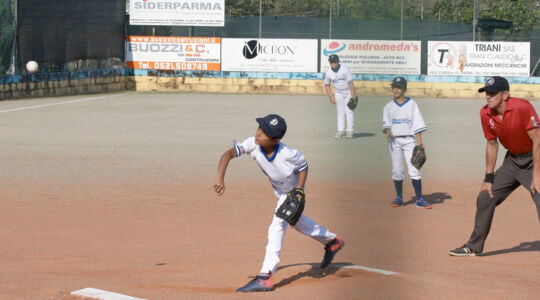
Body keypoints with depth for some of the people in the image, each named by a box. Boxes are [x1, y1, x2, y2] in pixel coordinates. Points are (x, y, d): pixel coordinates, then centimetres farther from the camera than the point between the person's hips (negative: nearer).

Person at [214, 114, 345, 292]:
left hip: (293, 191, -7)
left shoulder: (287, 155, -38)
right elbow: (229, 154, -37)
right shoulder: (253, 144, -32)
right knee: (297, 222, 26)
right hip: (279, 190, 7)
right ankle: (332, 241, 49)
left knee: (277, 226, -18)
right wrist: (220, 178, -51)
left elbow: (303, 166, -18)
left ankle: (265, 277, -20)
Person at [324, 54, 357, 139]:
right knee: (340, 112, 2)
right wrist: (331, 96, -3)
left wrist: (353, 96, -25)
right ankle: (341, 130, 3)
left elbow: (350, 83, -22)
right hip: (338, 93, 4)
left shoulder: (345, 69, -21)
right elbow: (326, 85, 6)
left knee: (349, 111, -8)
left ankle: (349, 130, -4)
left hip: (349, 92, -4)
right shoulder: (329, 73, -7)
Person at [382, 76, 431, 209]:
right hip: (394, 141, 2)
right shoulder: (388, 106, 10)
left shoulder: (412, 104, 4)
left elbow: (417, 124, 0)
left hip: (409, 140, -2)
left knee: (414, 170, -9)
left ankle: (419, 199, -7)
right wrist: (388, 131, -15)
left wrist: (419, 142, -7)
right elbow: (386, 124, 9)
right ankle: (399, 198, 15)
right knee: (396, 170, 2)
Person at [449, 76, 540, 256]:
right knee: (485, 198, 8)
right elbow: (492, 144, 7)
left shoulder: (522, 107, -25)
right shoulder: (486, 114, -6)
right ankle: (474, 247, 24)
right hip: (512, 160, 7)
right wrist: (489, 178, 6)